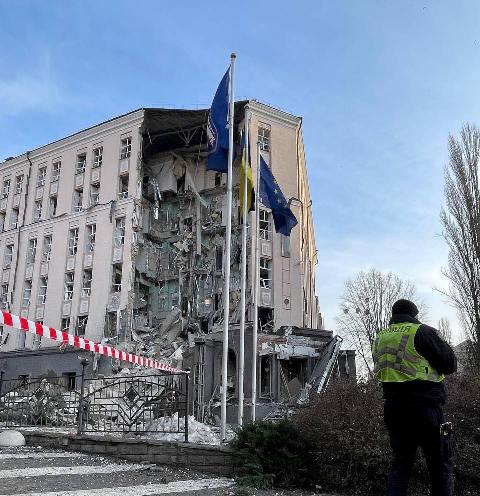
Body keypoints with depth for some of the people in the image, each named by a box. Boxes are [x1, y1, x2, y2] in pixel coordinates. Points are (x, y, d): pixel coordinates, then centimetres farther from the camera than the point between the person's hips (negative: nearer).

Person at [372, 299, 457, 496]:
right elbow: (450, 365, -5)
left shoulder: (379, 339, 9)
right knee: (440, 465, 7)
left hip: (393, 408, 5)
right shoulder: (422, 332, -9)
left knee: (400, 462, 13)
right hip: (425, 407, -5)